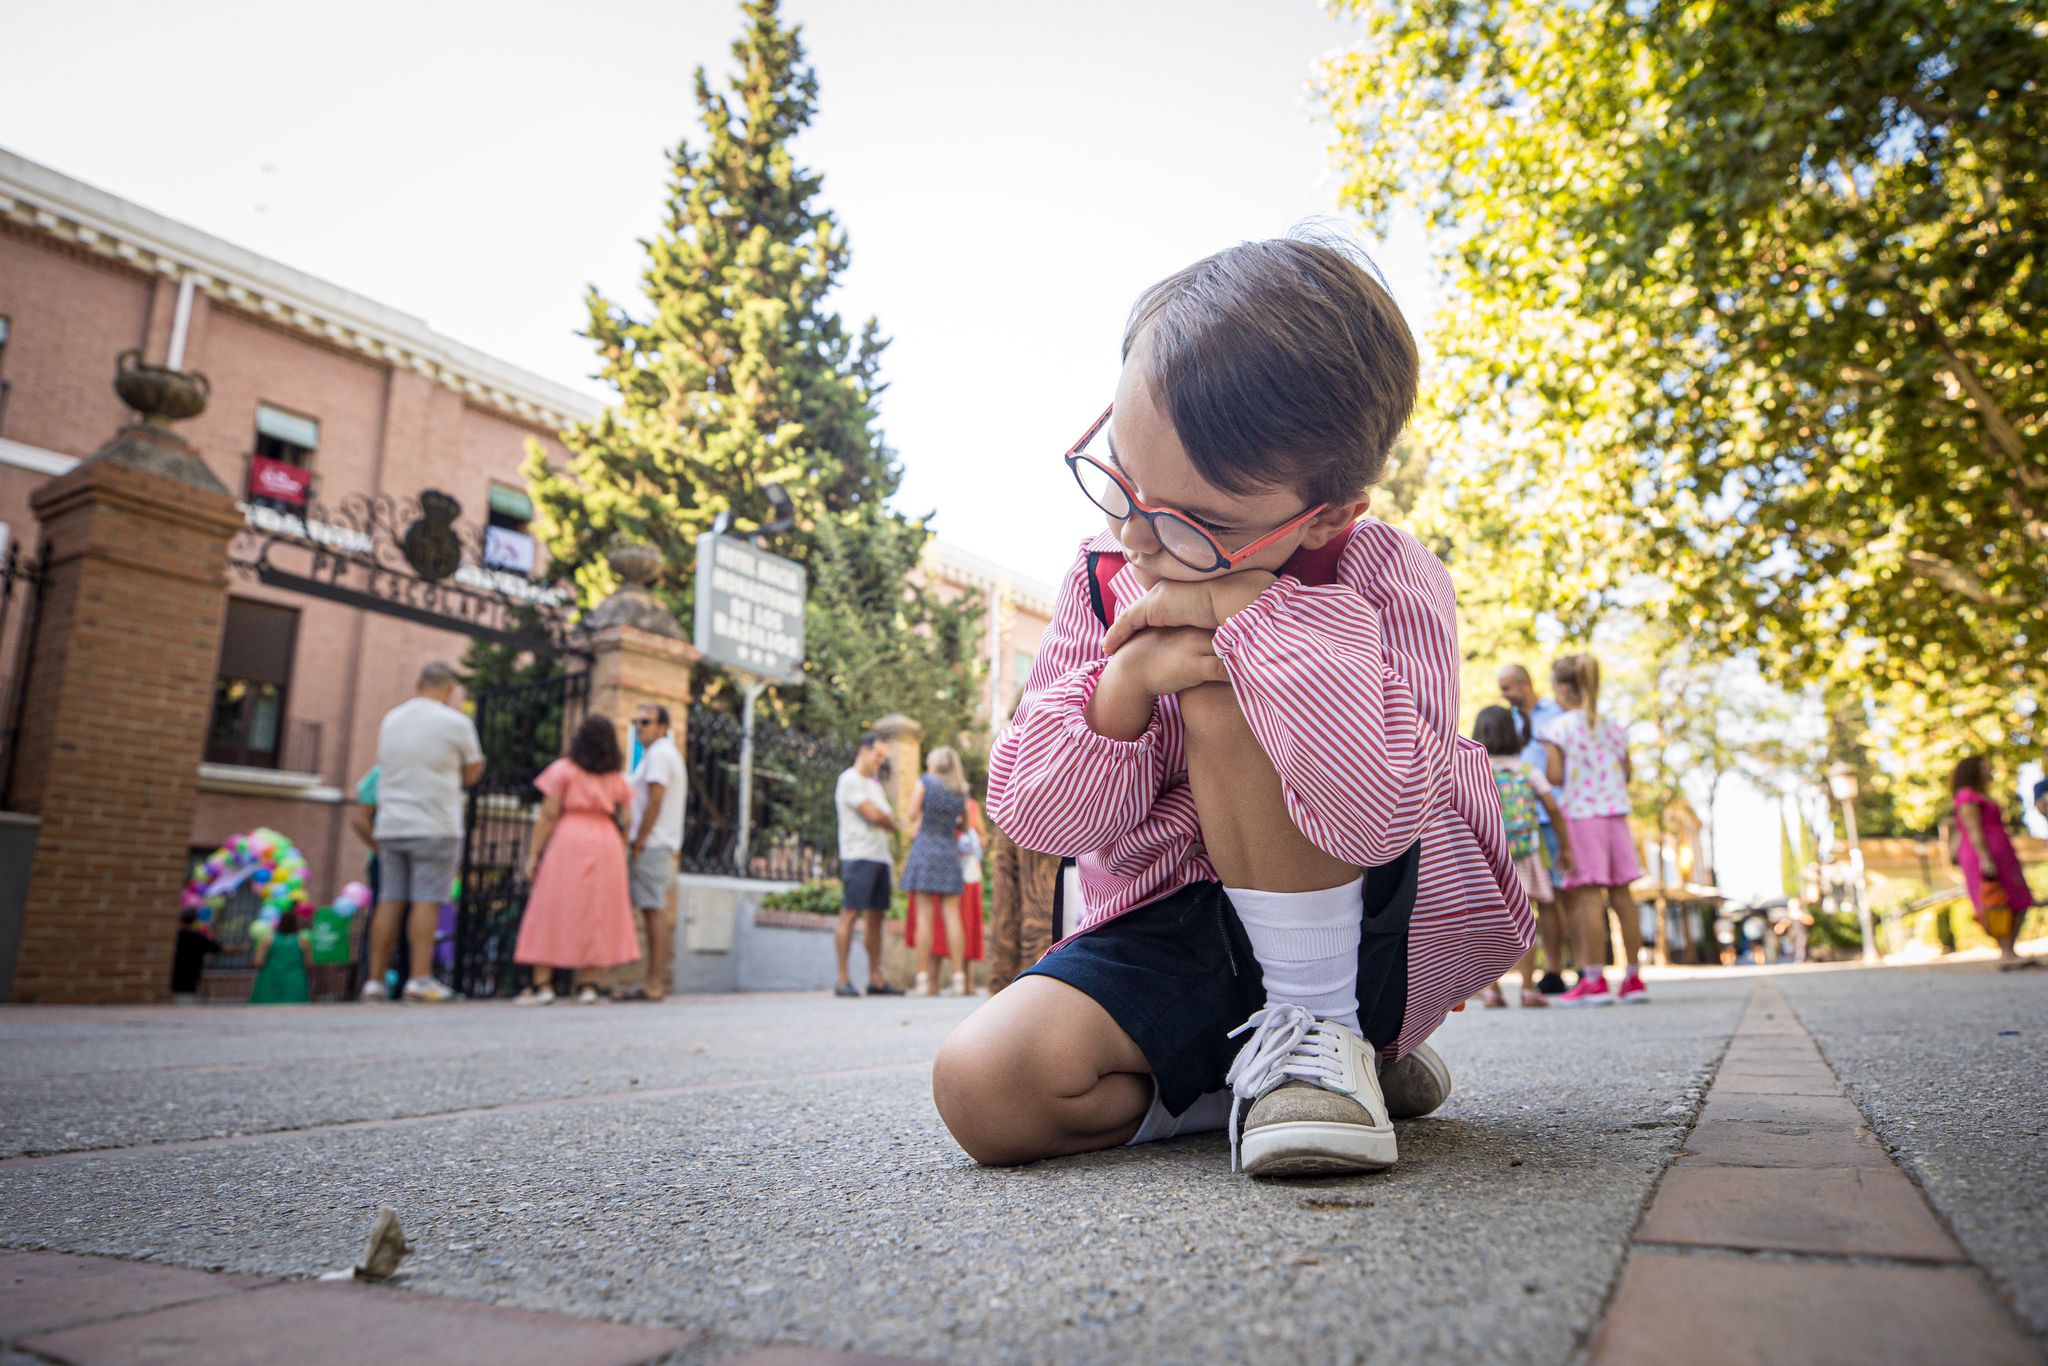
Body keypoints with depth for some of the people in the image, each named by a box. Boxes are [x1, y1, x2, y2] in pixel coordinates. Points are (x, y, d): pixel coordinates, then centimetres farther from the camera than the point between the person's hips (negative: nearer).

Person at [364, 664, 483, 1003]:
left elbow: (386, 765, 20)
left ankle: (375, 981, 7)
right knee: (426, 902, -5)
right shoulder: (456, 722, -4)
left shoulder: (391, 718, 13)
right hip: (435, 826, -5)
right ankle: (420, 979, -9)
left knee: (390, 902, 7)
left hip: (391, 825, 5)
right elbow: (472, 774, 4)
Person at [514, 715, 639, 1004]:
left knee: (551, 914, 3)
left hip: (568, 842, -3)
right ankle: (589, 985, 5)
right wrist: (622, 858, 12)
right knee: (596, 917, 7)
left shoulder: (564, 770, 0)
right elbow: (624, 822, 5)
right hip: (606, 845, 3)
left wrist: (533, 854, -1)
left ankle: (543, 983, 0)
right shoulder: (618, 779, 9)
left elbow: (548, 815, -4)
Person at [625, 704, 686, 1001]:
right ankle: (656, 980, 11)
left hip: (651, 845, -10)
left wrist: (638, 842, -15)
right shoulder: (670, 753, 23)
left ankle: (653, 984, -9)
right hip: (666, 844, 10)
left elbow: (655, 801, -17)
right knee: (657, 912, 9)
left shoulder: (658, 754, -9)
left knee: (654, 910, -9)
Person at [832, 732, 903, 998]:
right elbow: (873, 815, -11)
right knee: (850, 914, -9)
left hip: (880, 856, 9)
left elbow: (888, 821, 19)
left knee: (875, 917, 7)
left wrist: (885, 822, -2)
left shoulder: (874, 784, 25)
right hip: (858, 856, -9)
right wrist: (892, 823, 6)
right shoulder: (850, 780, -3)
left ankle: (875, 980, 10)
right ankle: (843, 980, -8)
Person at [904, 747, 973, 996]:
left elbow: (913, 815, 2)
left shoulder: (925, 782, -1)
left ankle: (924, 978, -6)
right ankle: (958, 978, -3)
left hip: (925, 849, -3)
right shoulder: (961, 791, 10)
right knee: (952, 917, 2)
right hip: (950, 853, 3)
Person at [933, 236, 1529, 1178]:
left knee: (1220, 691, -29)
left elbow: (1382, 807, -35)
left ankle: (1318, 1024, -14)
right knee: (984, 1089, -19)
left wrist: (1249, 610, -32)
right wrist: (1126, 681, -24)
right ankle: (1247, 1072, 4)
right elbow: (1034, 814, -6)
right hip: (1178, 933, 5)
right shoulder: (1101, 583, -2)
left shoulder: (1384, 579, -16)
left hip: (1376, 931, -4)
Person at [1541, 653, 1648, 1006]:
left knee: (1588, 895, -6)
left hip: (1581, 815, -6)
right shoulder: (1613, 728, 10)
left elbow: (1554, 775, -13)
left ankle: (1595, 980, -6)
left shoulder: (1558, 728, -6)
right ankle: (1633, 979, 11)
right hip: (1615, 815, 6)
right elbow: (1627, 773, 11)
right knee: (1621, 895, 7)